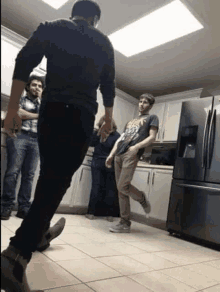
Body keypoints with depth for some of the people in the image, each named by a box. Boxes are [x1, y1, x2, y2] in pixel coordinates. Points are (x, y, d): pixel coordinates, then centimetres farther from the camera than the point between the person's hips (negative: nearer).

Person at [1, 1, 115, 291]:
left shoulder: (50, 27, 15)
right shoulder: (103, 42, 17)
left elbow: (24, 64, 2)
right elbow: (108, 85, 18)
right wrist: (108, 116, 31)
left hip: (51, 110, 2)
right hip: (82, 115, -1)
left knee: (49, 176, 16)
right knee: (56, 181, -9)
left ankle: (40, 233, 25)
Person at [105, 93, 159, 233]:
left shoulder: (152, 118, 14)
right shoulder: (131, 120, 32)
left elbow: (152, 137, -1)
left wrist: (137, 146, -17)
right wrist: (111, 154, 16)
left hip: (132, 155, -6)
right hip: (119, 155, 7)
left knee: (123, 186, -18)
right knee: (120, 190, 1)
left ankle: (142, 198, 11)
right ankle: (125, 223, 7)